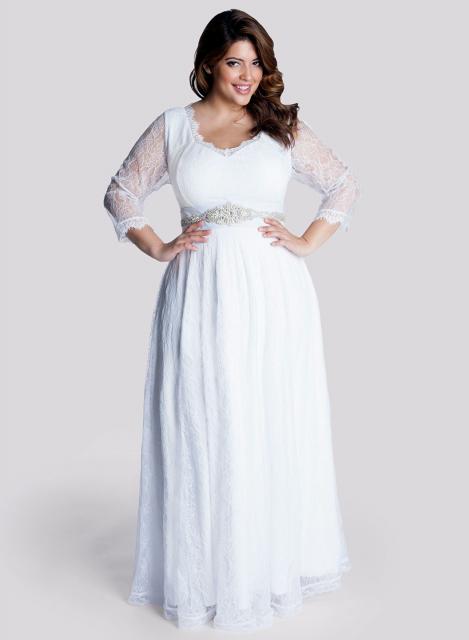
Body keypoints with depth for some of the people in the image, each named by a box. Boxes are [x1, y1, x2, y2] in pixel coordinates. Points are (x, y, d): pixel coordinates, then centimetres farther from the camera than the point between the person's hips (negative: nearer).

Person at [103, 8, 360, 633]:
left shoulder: (284, 126, 8)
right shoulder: (173, 126, 7)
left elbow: (344, 186, 13)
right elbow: (121, 194, 13)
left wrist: (306, 243, 1)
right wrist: (161, 249, 1)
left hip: (275, 293, 1)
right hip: (201, 295, 0)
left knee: (277, 428, 7)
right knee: (203, 432, 3)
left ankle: (277, 561, 26)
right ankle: (208, 570, 20)